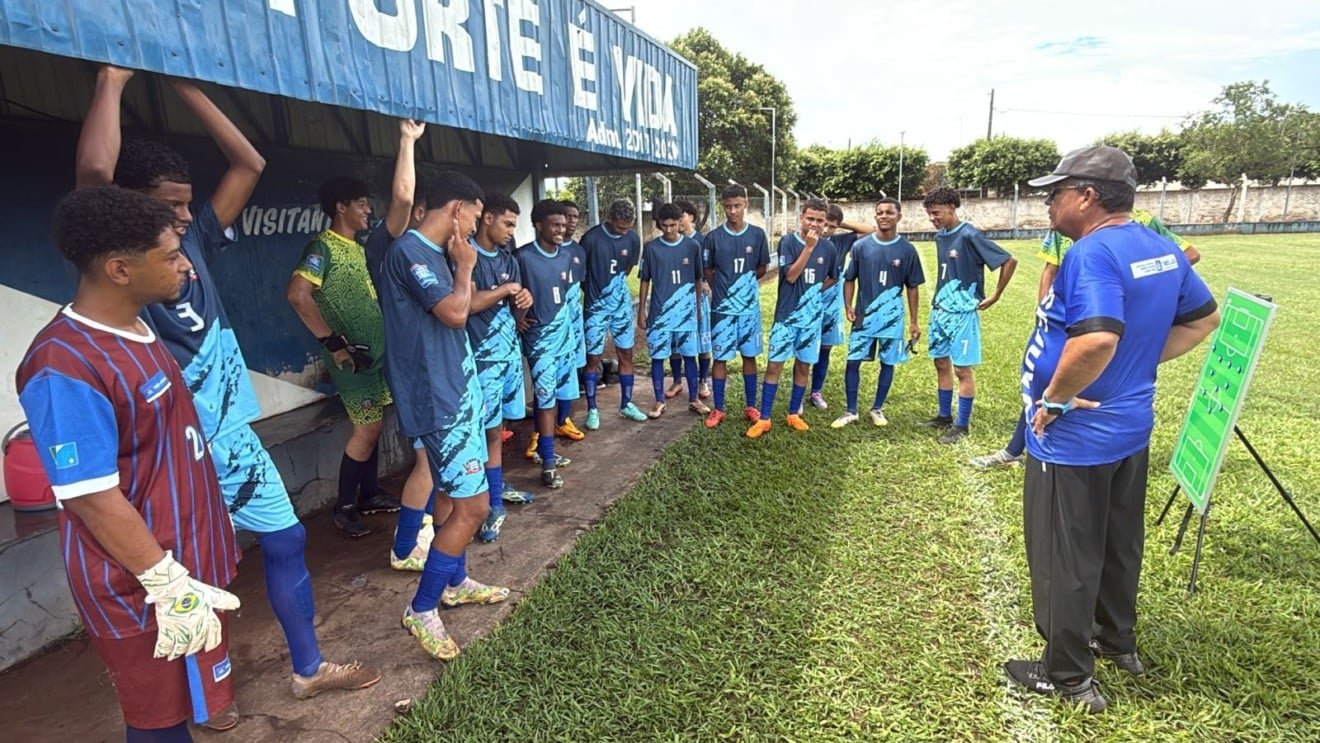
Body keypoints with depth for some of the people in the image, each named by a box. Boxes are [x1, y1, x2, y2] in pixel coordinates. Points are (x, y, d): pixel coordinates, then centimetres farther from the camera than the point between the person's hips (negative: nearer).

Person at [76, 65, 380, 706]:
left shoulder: (192, 240, 5)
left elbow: (250, 164, 7)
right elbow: (93, 170, -32)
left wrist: (187, 88, 4)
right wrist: (112, 80, -20)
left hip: (234, 437, 7)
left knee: (286, 540, 14)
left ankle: (308, 668, 32)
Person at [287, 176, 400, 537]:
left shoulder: (358, 248, 14)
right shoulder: (322, 247, -13)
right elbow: (297, 295, -25)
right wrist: (333, 343, -22)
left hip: (376, 350, 8)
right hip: (353, 354, -8)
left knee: (372, 425, 14)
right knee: (368, 428, -6)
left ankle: (369, 494, 27)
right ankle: (344, 506, 8)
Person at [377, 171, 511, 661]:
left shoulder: (436, 253, 12)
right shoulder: (409, 251, -17)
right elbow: (455, 313, -23)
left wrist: (460, 264, 9)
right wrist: (464, 266, -11)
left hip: (455, 387, 11)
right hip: (438, 396, -11)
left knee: (451, 492, 20)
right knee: (473, 506, -8)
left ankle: (456, 583, 37)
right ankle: (422, 610, 7)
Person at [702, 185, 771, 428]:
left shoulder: (757, 235, -2)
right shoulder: (713, 237, -5)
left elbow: (762, 269, 7)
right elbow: (708, 271, 4)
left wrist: (744, 284, 2)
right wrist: (724, 289, 0)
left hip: (750, 306, 1)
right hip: (722, 307, -1)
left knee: (749, 356, 10)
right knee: (720, 358, 3)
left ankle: (750, 406, 21)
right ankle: (718, 409, 14)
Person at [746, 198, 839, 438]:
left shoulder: (827, 248, 3)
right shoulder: (788, 242, -8)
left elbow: (833, 278, 19)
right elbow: (790, 275, -19)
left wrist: (817, 290, 5)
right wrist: (809, 247, -23)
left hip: (812, 316, 4)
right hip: (787, 315, -4)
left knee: (803, 365, 10)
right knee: (774, 364, -4)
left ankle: (794, 414, 24)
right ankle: (764, 419, 2)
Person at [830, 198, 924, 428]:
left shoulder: (907, 250, -2)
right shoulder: (860, 246, -2)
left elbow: (912, 287, 4)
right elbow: (849, 279, 6)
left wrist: (914, 321, 4)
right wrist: (848, 306, -8)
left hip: (892, 317, 0)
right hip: (864, 315, 0)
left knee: (888, 363, 8)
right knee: (853, 362, 0)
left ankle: (877, 409, 25)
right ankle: (851, 411, 13)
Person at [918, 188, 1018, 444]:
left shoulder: (969, 235, -16)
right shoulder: (940, 236, 8)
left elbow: (1009, 261, -16)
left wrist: (995, 296, -10)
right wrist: (938, 299, 12)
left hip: (962, 313, -8)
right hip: (939, 310, 8)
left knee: (963, 369, -1)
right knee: (941, 364, 14)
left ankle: (962, 425, 8)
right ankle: (944, 416, 27)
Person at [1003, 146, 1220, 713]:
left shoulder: (1092, 253, -24)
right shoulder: (1162, 249, 5)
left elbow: (1098, 339, -38)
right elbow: (1204, 319, 16)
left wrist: (1054, 398, -23)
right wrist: (1142, 362, 11)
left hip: (1074, 437, -9)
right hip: (1130, 428, 9)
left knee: (1064, 558, 6)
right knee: (1118, 544, 24)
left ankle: (1067, 675, 21)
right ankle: (1117, 640, 43)